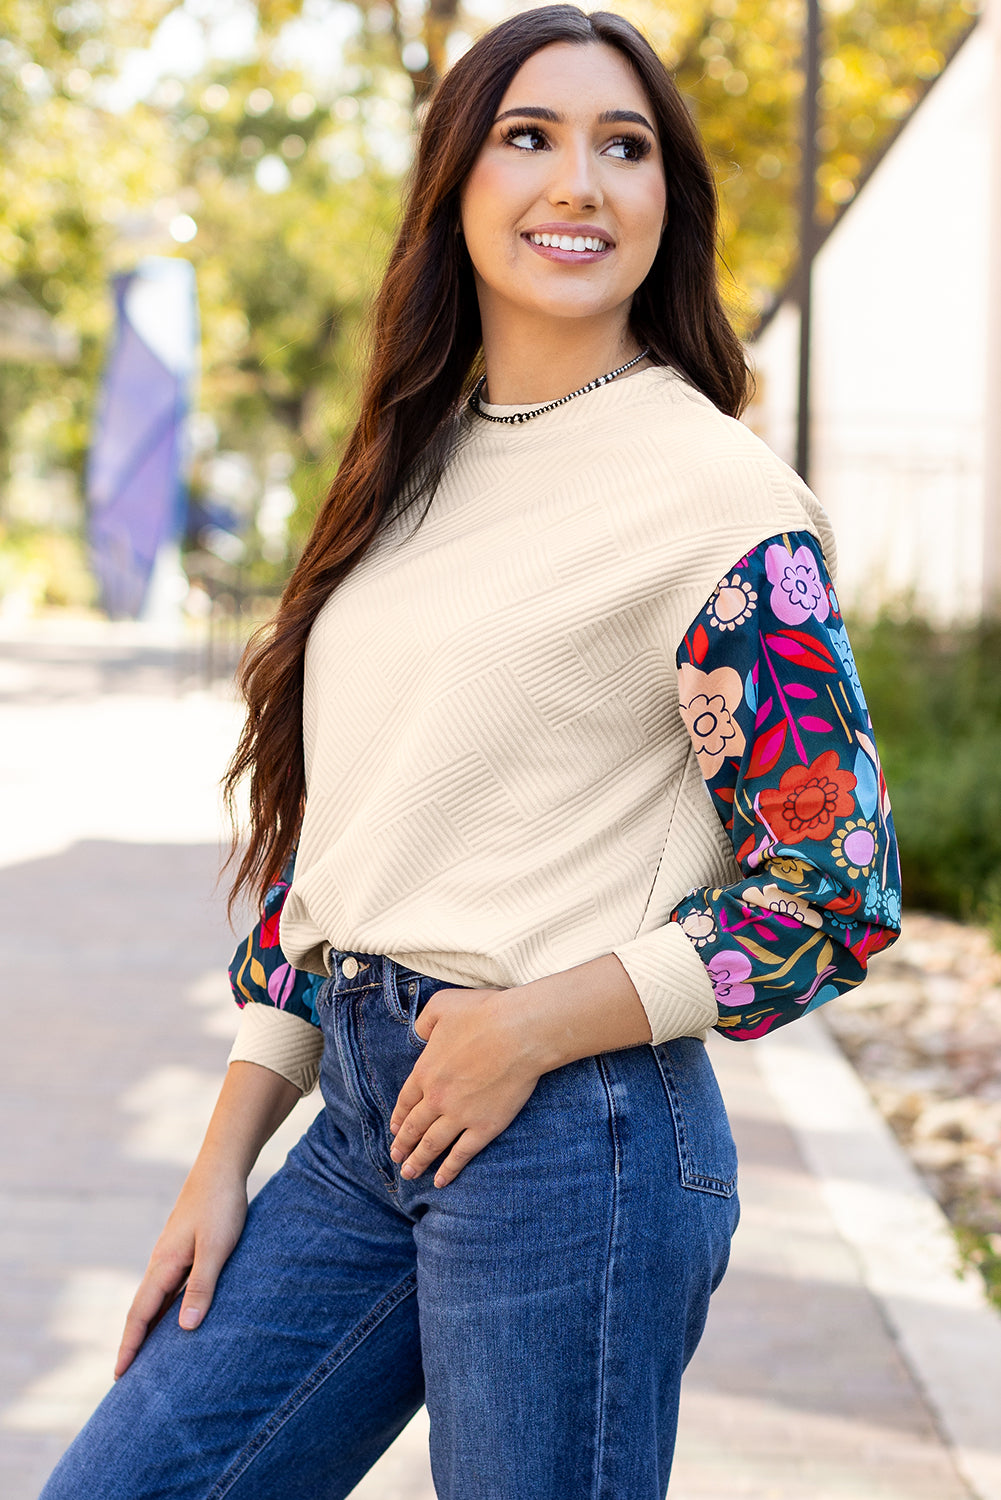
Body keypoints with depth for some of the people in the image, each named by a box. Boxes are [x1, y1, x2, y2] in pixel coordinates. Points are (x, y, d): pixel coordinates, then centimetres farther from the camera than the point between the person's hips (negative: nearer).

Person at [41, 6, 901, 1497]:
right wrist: (225, 1163, 12)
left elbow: (837, 889, -10)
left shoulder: (725, 495, -8)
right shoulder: (413, 470, 12)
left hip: (574, 1137, -6)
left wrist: (533, 1026, -14)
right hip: (365, 1120, 7)